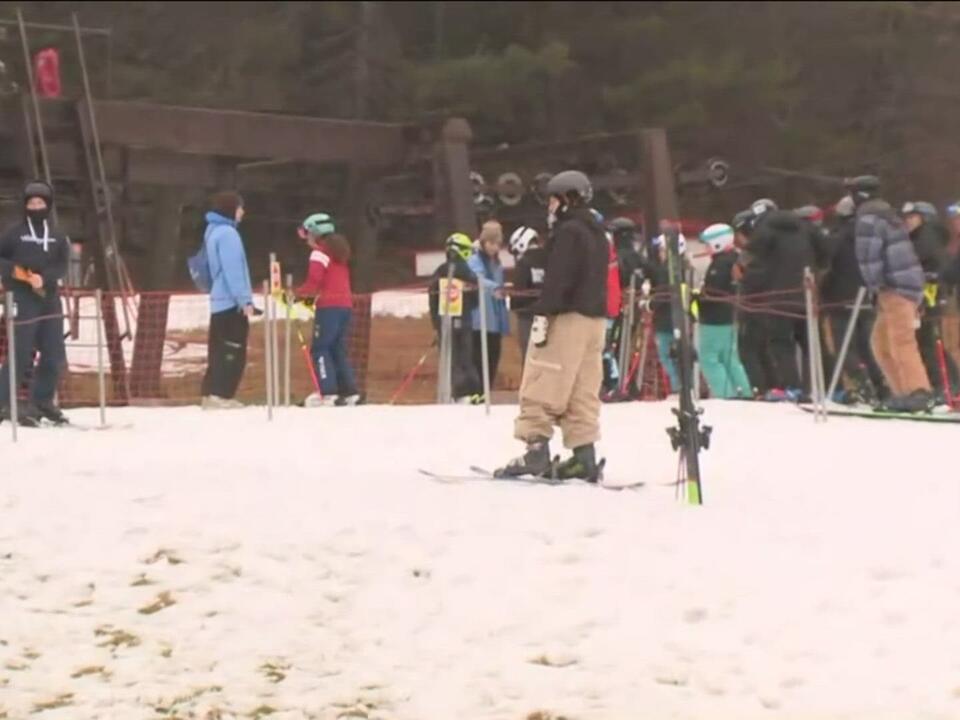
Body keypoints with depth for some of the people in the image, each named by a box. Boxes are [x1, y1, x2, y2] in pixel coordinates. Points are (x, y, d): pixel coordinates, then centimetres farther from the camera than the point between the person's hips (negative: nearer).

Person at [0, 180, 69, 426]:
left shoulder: (57, 237, 10)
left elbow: (62, 266, 2)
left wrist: (44, 278, -16)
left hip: (49, 299, 5)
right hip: (23, 302, -5)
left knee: (54, 356, 8)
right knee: (21, 355, -9)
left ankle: (42, 402, 22)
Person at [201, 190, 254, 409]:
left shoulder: (213, 231, 17)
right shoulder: (227, 233, -15)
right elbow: (233, 270, -21)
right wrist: (245, 299, -21)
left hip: (219, 301, 10)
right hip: (231, 302, -10)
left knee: (220, 350, 11)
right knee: (233, 352, -9)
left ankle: (210, 394, 12)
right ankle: (220, 396, -13)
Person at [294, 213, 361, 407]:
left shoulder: (319, 253, -6)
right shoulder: (340, 252, 21)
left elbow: (313, 283, -15)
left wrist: (296, 294, -4)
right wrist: (314, 296, 16)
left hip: (329, 307, -8)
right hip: (346, 305, 8)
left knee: (320, 349, -6)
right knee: (339, 349, 12)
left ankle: (328, 393, -16)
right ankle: (349, 392, 8)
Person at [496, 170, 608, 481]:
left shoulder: (568, 231, -8)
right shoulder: (597, 234, 20)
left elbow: (558, 279, -18)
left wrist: (542, 315, -21)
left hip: (567, 317, -9)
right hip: (594, 319, 9)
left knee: (542, 384, -8)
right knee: (583, 390, 7)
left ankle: (536, 449, -14)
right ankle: (584, 455, 2)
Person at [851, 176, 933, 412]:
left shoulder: (868, 218, -9)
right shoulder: (886, 213, 22)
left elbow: (868, 254, -18)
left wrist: (874, 286, -14)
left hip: (896, 286, -10)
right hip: (909, 283, 10)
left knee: (901, 341, -13)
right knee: (882, 341, 14)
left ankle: (918, 391, -20)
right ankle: (903, 391, 13)